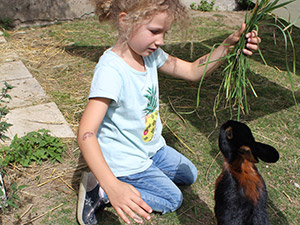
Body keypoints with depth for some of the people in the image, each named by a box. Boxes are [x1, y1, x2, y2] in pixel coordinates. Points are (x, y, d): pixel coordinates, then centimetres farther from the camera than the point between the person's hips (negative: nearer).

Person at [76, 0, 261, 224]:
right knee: (172, 199, 6)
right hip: (125, 161, -8)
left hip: (151, 147, 8)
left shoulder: (150, 53, -10)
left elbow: (192, 71, -1)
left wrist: (227, 47, -18)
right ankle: (100, 190, 3)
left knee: (189, 175, 24)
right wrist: (112, 187, -51)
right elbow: (86, 133, -40)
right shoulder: (110, 69, -35)